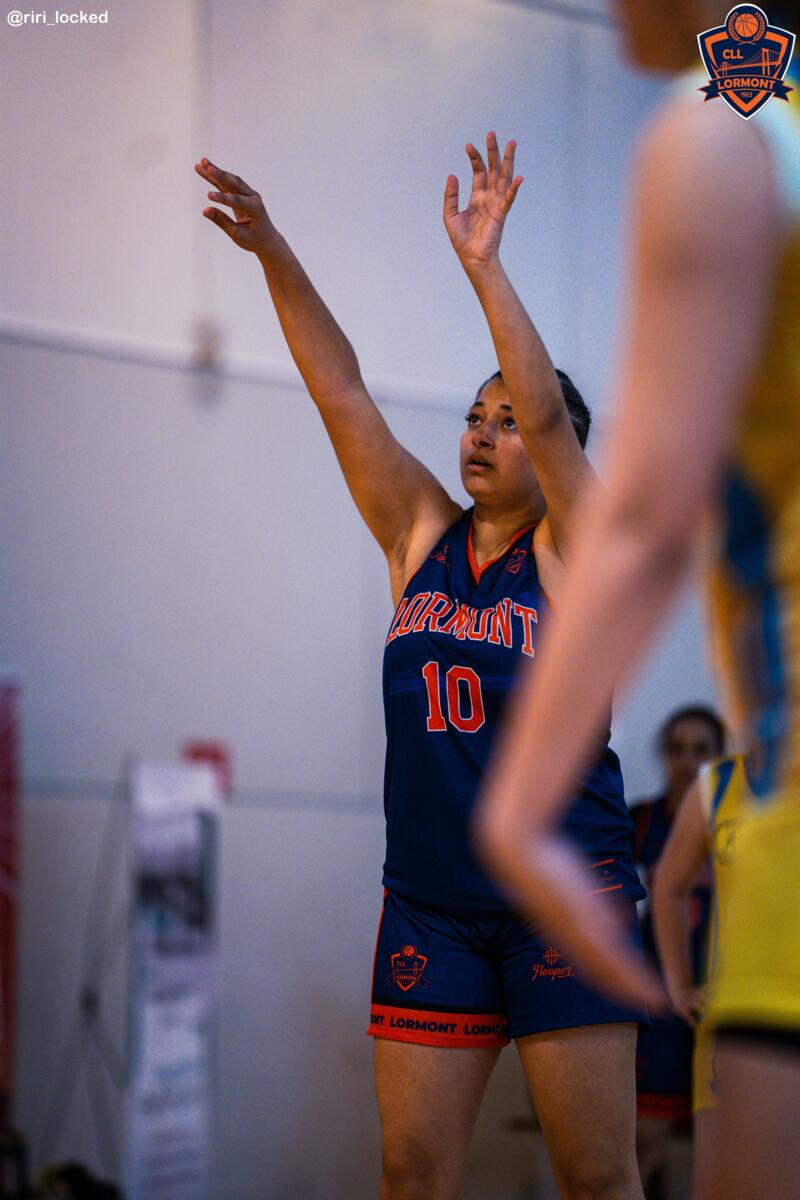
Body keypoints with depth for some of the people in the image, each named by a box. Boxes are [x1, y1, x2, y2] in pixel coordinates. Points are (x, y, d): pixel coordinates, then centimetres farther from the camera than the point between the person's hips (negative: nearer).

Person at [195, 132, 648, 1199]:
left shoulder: (573, 550, 0)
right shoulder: (423, 536, 10)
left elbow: (548, 417, -16)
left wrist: (485, 268, -22)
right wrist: (272, 251, -4)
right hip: (429, 898, 4)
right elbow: (341, 391, 4)